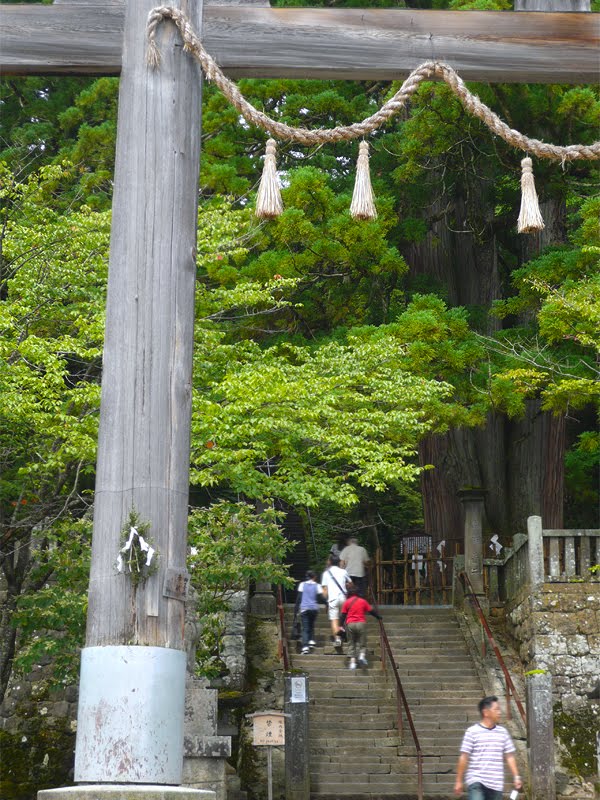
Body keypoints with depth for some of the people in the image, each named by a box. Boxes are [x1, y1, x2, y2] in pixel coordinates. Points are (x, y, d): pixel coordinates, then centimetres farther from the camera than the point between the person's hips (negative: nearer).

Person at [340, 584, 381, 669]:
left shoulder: (346, 602, 5)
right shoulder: (362, 601, 7)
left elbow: (343, 615, 3)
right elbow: (371, 610, 13)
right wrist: (379, 617, 27)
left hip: (350, 624, 0)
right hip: (361, 623, 0)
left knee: (351, 643, 8)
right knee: (362, 643, 9)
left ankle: (352, 661, -2)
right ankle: (362, 655, -17)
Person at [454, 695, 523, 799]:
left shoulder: (503, 732, 8)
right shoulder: (472, 732, -5)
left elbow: (509, 756, 13)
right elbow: (464, 757, -3)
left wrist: (516, 776, 5)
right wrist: (459, 781, -3)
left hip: (496, 783, 5)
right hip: (476, 782, -4)